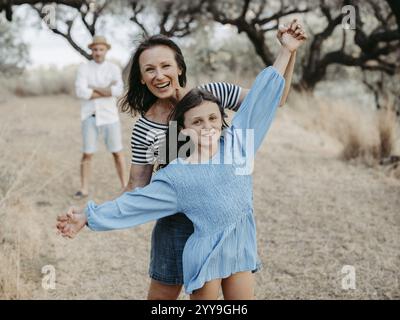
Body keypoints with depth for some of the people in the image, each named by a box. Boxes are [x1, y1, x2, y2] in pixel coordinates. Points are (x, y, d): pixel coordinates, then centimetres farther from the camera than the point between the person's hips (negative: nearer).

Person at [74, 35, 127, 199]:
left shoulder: (114, 69, 0)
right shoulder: (83, 68, -3)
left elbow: (118, 90, -17)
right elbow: (81, 92, -18)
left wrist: (93, 88, -17)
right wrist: (107, 91, -15)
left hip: (109, 116, 1)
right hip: (90, 117, -1)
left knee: (117, 153, 4)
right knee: (87, 154, -2)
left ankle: (124, 186, 17)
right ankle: (84, 190, 7)